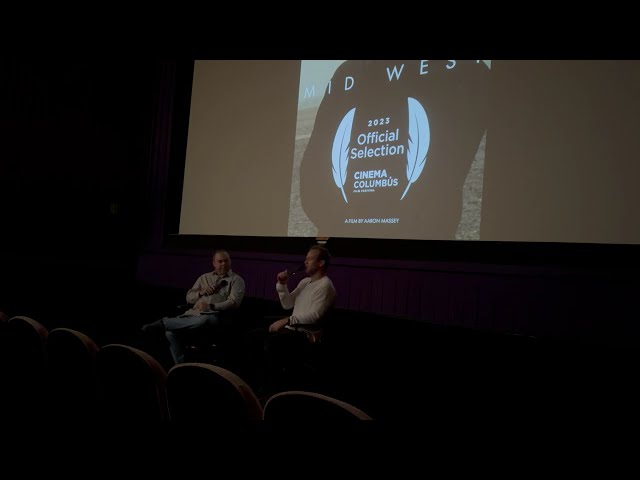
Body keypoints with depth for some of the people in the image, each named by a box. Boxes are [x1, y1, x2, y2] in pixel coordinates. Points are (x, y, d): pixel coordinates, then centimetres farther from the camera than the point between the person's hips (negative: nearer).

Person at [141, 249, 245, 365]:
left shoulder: (236, 280, 9)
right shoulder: (204, 277, 23)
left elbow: (234, 302, -5)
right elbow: (189, 298, 21)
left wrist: (211, 306, -17)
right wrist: (201, 292, -1)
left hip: (217, 315, -4)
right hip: (195, 313, 4)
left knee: (203, 320, -42)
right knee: (171, 332, -24)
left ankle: (164, 322, -28)